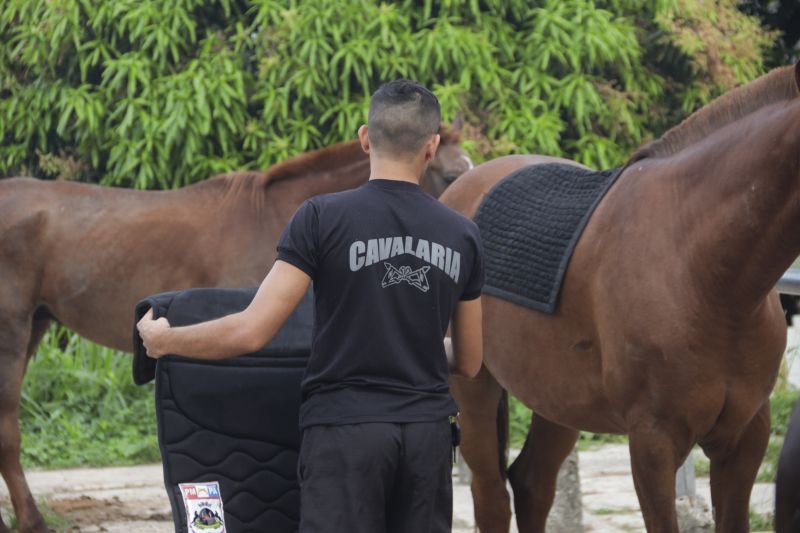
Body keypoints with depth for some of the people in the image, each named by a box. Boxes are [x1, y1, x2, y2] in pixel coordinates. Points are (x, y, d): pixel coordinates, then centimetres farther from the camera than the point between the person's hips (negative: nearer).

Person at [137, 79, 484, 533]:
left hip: (345, 428, -4)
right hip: (428, 431, 4)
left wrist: (164, 339, 4)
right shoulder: (462, 234, 6)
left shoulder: (325, 218, -9)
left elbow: (253, 333, -13)